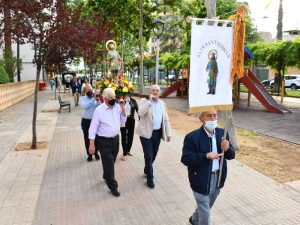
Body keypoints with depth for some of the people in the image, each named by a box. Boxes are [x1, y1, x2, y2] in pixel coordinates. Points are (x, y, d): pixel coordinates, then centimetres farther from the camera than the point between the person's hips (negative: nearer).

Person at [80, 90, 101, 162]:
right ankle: (89, 154, 19)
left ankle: (96, 153, 27)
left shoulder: (96, 97, 1)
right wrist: (92, 99, -26)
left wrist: (98, 100, -25)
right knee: (87, 138, 6)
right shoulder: (82, 98, -3)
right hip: (86, 121, -1)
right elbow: (85, 106, -22)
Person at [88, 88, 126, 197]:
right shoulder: (99, 110, -16)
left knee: (111, 161, 20)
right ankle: (113, 186, 13)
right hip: (103, 141, -5)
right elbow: (93, 128, -14)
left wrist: (123, 109, -9)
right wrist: (92, 144, -16)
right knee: (108, 162, -2)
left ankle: (106, 176, 47)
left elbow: (122, 121, 6)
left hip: (115, 139, 6)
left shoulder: (117, 107, -1)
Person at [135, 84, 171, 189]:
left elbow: (166, 119, 12)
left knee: (153, 155, 16)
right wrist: (149, 100, -22)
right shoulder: (144, 101, -5)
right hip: (146, 133, -5)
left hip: (158, 133, 5)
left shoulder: (162, 104, 10)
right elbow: (140, 113, -24)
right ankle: (150, 178, 12)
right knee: (148, 156, -3)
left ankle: (147, 170, 42)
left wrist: (168, 133, 7)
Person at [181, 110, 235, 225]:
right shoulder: (192, 137, -18)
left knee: (206, 206, 28)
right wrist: (206, 155, -29)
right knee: (205, 212, 6)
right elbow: (185, 159, -21)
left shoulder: (222, 133, -2)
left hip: (218, 178, 6)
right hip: (202, 180, -6)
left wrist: (227, 149, -21)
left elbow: (231, 155, 2)